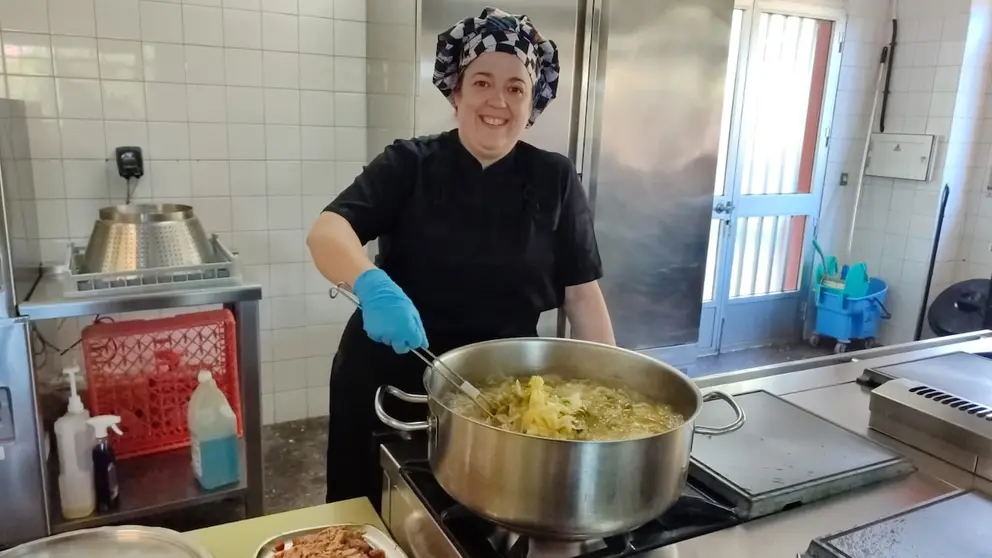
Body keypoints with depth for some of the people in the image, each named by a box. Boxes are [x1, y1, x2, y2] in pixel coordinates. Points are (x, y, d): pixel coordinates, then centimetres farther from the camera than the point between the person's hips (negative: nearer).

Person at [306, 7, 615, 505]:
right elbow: (327, 231, -16)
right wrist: (372, 285, -36)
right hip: (388, 386, 0)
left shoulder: (554, 180, -1)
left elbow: (581, 293, 1)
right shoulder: (408, 165, -5)